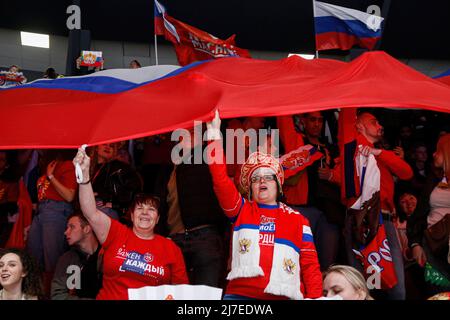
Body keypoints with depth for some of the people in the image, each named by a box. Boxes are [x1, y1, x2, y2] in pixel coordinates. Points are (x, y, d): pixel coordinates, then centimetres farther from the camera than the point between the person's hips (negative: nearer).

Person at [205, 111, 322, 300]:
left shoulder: (297, 219, 15)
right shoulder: (241, 209, 16)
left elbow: (310, 263, 11)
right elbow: (221, 180, 3)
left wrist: (314, 296, -4)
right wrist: (215, 135, -2)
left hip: (285, 295, 0)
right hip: (240, 293, 0)